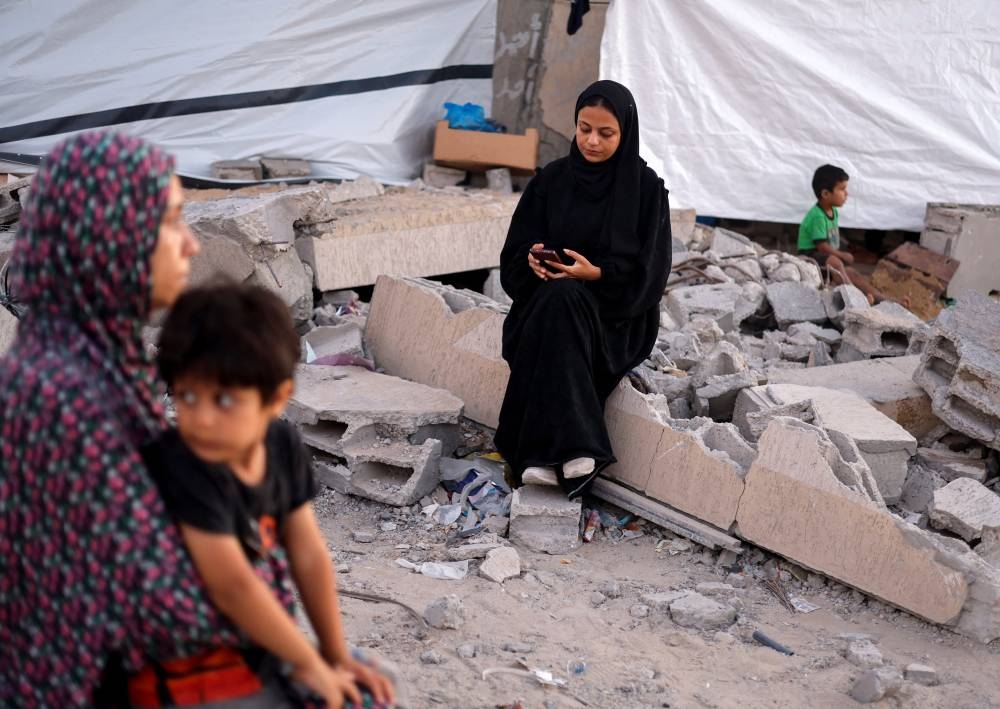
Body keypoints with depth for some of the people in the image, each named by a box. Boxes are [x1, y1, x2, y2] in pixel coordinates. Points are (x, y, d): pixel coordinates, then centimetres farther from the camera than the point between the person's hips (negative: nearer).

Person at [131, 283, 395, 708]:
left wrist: (336, 654, 8)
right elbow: (231, 584, -26)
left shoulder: (283, 445, -3)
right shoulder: (184, 466, -25)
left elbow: (309, 554, 3)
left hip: (261, 658, 7)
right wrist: (309, 664, -15)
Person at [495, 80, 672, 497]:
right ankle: (570, 448, -38)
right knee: (555, 303, -34)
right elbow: (516, 251, 7)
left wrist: (596, 274, -22)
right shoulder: (551, 179, 6)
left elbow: (648, 270, -6)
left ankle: (544, 453, -38)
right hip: (548, 301, 3)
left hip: (617, 315, -2)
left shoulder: (646, 187, -3)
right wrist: (533, 259, -16)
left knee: (559, 303, -35)